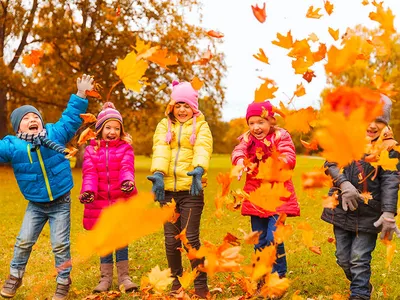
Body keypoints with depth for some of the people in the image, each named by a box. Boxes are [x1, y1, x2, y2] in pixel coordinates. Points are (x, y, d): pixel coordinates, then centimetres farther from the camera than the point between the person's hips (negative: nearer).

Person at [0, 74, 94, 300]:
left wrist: (81, 95, -7)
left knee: (60, 244, 2)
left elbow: (71, 118, -1)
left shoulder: (55, 134, -7)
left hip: (61, 203, -1)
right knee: (24, 242, 6)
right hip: (35, 205, 1)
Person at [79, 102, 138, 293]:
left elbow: (127, 168, -14)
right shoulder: (91, 149, 5)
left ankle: (124, 277, 17)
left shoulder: (125, 148, 3)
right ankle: (105, 278, 21)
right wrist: (87, 190, -29)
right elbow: (89, 173, -8)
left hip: (122, 202, -1)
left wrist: (128, 181, -38)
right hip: (99, 203, 1)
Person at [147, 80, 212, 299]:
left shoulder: (201, 126, 7)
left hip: (191, 189, -2)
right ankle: (176, 281, 24)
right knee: (171, 239, 7)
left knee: (191, 238, -4)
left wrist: (199, 170, -35)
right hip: (167, 189, 3)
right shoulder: (164, 126, 12)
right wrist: (158, 173, -24)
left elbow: (203, 149, -13)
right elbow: (160, 150, -5)